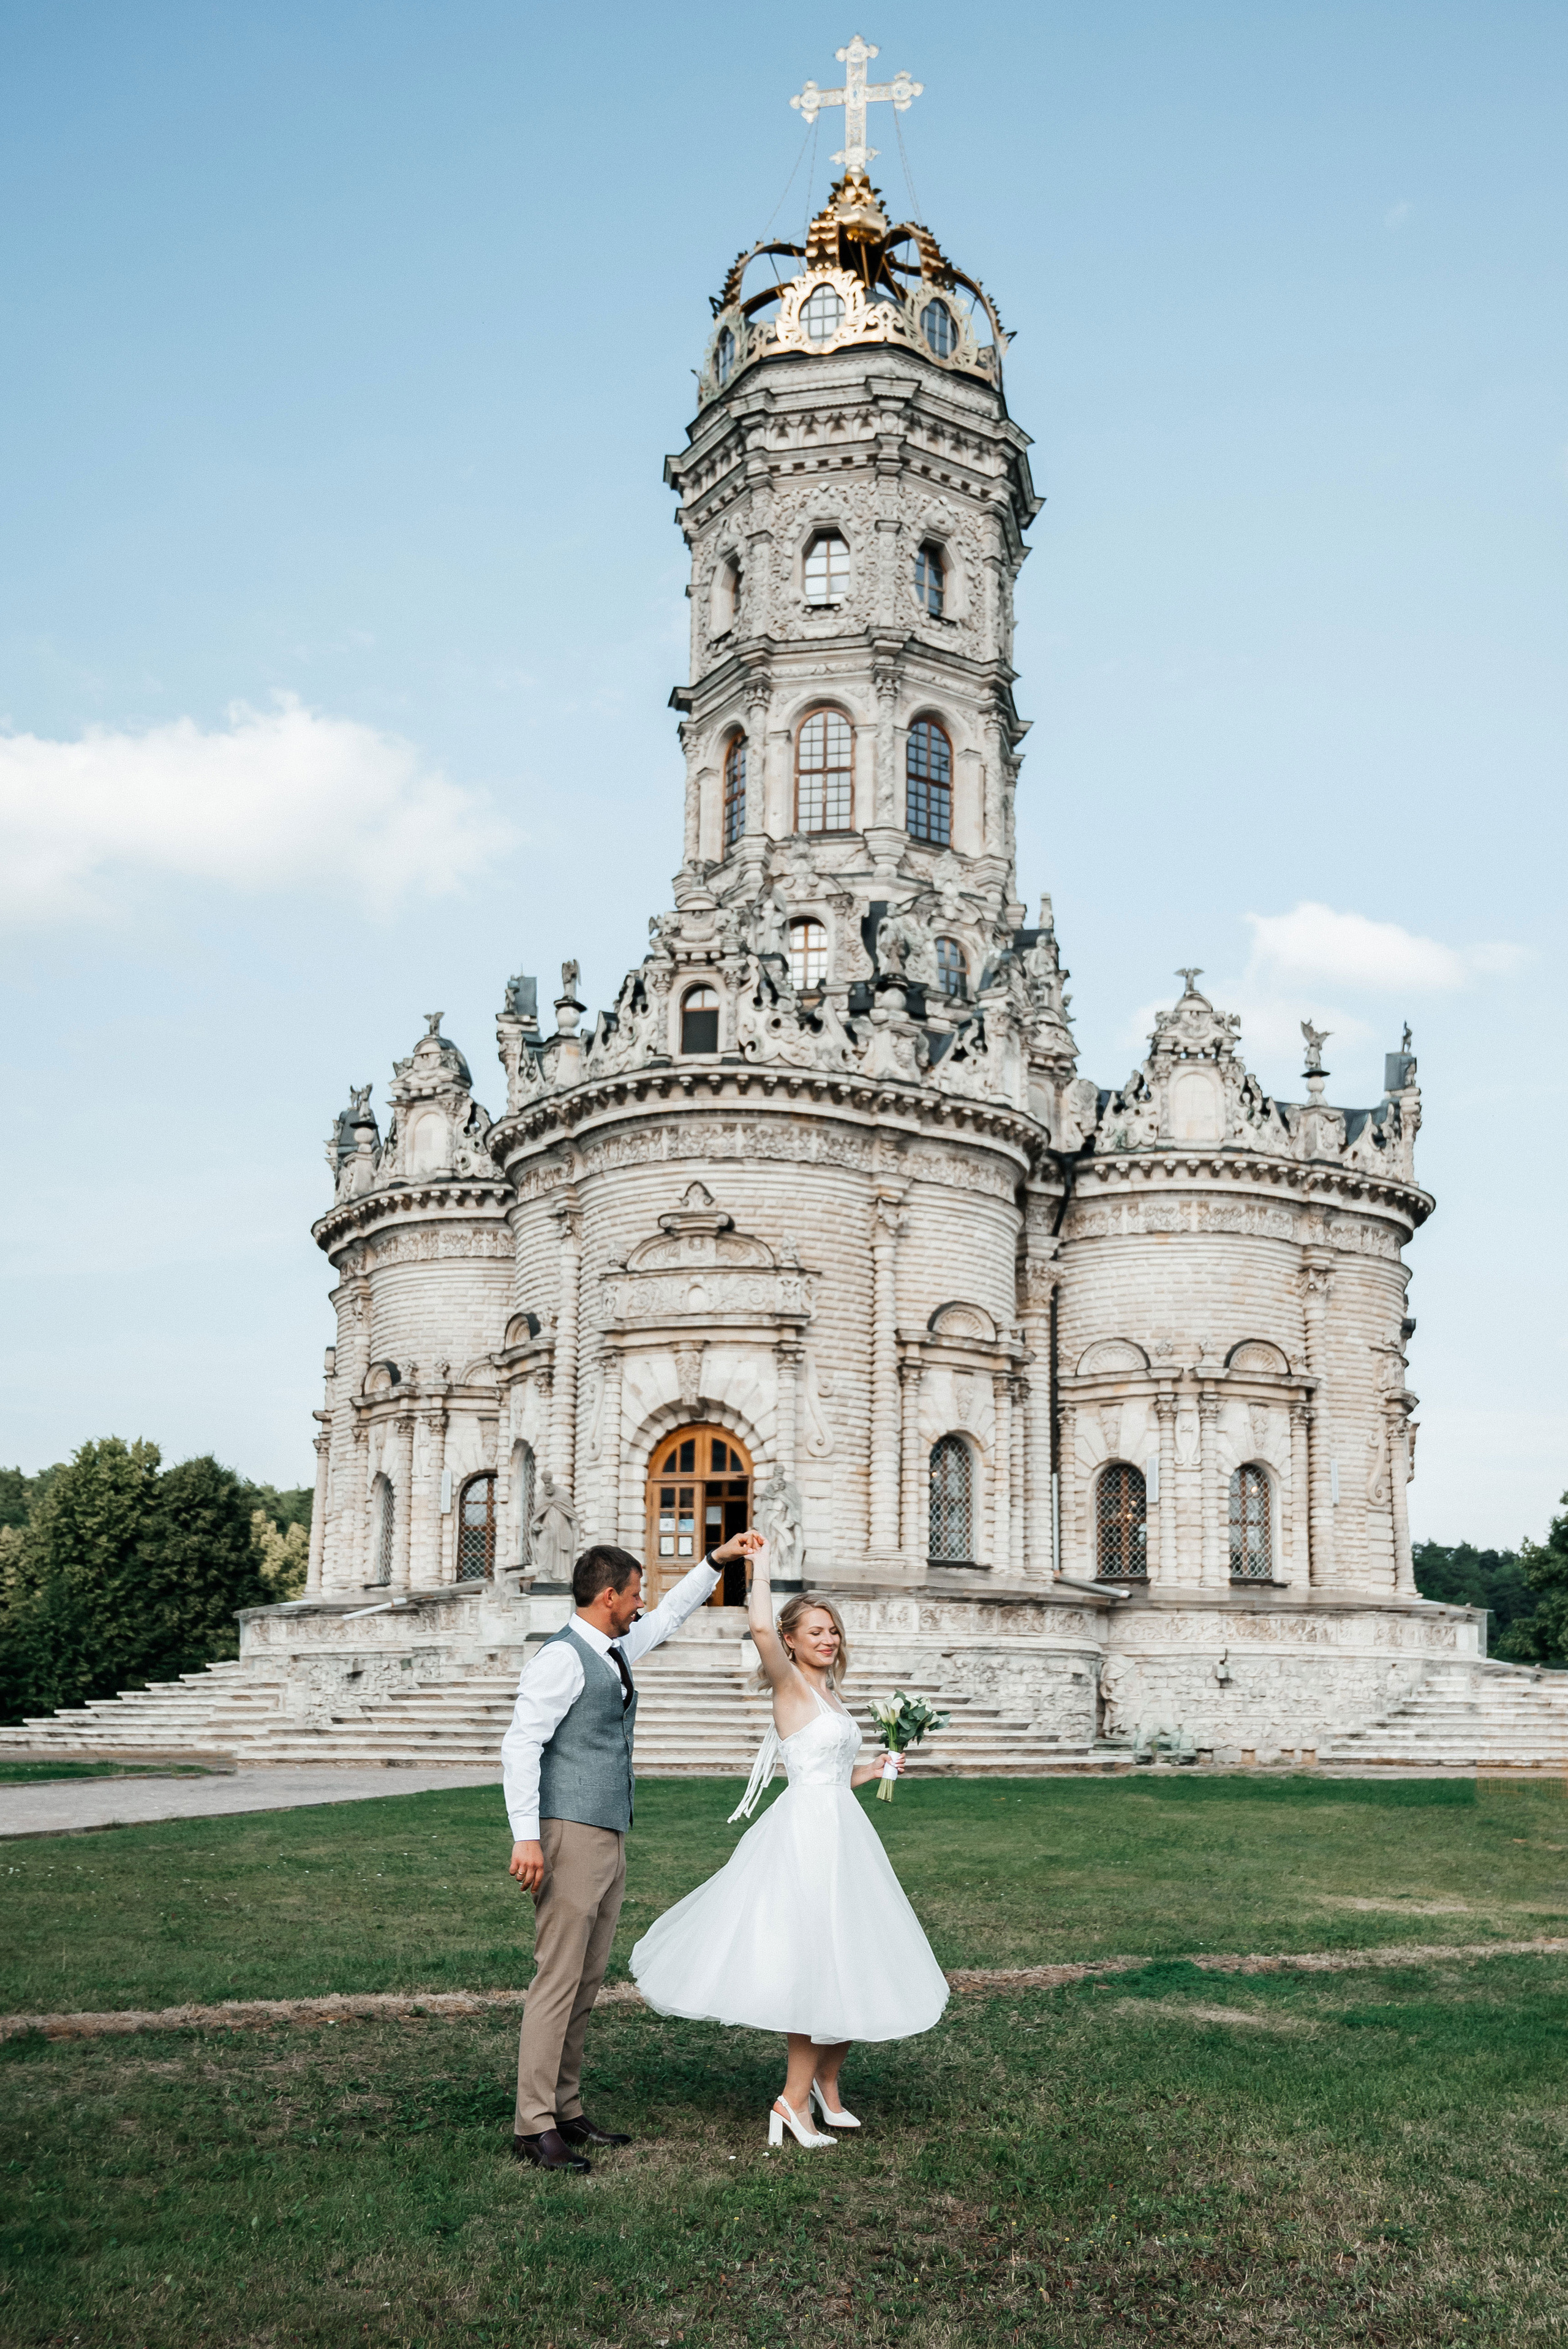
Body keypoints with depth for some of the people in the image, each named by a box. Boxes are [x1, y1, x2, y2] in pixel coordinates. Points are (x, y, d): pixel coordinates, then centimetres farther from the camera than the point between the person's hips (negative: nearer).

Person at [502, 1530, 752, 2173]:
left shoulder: (616, 1650, 15)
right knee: (558, 1980, -9)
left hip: (610, 1839, 9)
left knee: (587, 1983, 11)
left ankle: (566, 2112, 16)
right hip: (570, 1836, -9)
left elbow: (669, 1616, 33)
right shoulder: (563, 1658, -13)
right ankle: (534, 2125, -5)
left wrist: (716, 1561, 30)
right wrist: (527, 1836, -24)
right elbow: (520, 1745, -18)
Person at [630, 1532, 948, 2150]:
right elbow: (761, 1627, -27)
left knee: (850, 1964, 11)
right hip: (804, 1831, -8)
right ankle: (794, 2101, 2)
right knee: (818, 1963, -7)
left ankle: (826, 2084, 26)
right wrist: (760, 1565, -17)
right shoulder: (790, 1684, -7)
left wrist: (879, 1767, 16)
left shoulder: (828, 1695, 16)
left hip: (841, 1831, 8)